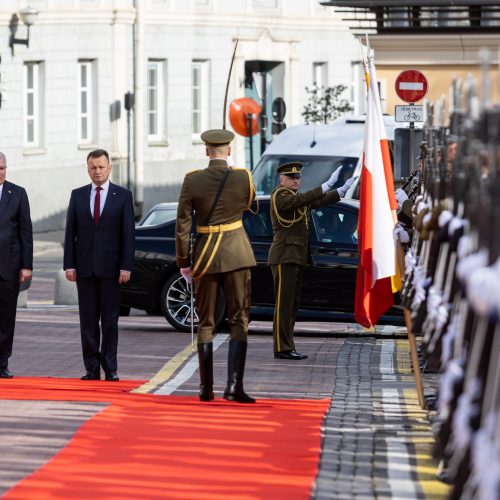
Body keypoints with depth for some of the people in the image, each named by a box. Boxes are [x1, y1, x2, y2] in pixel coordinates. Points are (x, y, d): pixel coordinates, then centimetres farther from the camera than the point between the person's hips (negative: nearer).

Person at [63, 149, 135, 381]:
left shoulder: (123, 196, 3)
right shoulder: (77, 195, 9)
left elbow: (128, 233, 0)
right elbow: (70, 232, 7)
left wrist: (126, 267, -8)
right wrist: (69, 265, -2)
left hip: (110, 266, -2)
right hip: (84, 266, 2)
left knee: (110, 320, 0)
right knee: (88, 320, 3)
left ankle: (110, 368, 3)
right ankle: (92, 368, 5)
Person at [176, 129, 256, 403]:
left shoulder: (192, 181, -6)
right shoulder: (243, 178, -6)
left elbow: (182, 225, -5)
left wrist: (184, 262, 3)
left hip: (205, 256, 1)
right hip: (236, 255, -1)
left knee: (205, 324, 11)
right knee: (239, 321, 2)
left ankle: (206, 388, 12)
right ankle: (234, 386, -10)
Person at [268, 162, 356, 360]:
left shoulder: (296, 197, 19)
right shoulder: (279, 196, -9)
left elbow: (319, 201, 18)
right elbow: (302, 200, -25)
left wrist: (342, 190, 10)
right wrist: (328, 185, -29)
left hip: (296, 257, 10)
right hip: (285, 256, -10)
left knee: (292, 304, 9)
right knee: (284, 303, -10)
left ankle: (287, 347, 10)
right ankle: (281, 348, -12)